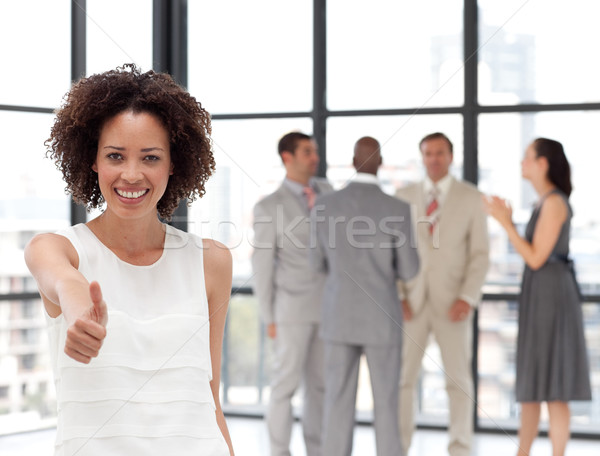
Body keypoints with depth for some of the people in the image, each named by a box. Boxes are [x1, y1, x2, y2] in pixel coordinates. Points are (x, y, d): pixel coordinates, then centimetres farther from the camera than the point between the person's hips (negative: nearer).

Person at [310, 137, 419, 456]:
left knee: (338, 403, 9)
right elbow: (408, 271, -6)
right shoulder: (397, 210, -13)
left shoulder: (324, 206, -5)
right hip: (381, 319, -2)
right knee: (386, 404, 8)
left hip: (338, 318, 2)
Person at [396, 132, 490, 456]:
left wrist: (468, 299, -15)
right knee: (402, 377, 0)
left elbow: (480, 254, -3)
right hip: (412, 302, 2)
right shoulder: (403, 197, 5)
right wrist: (396, 296, -7)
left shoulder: (471, 198, -1)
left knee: (458, 379, 1)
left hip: (451, 302, -1)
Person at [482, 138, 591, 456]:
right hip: (539, 295, 10)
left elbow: (536, 259, -17)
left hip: (551, 294, -10)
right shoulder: (546, 202, 15)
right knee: (531, 382, 12)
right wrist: (507, 220, 11)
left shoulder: (554, 202, -15)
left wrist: (506, 223, -15)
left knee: (552, 386, -6)